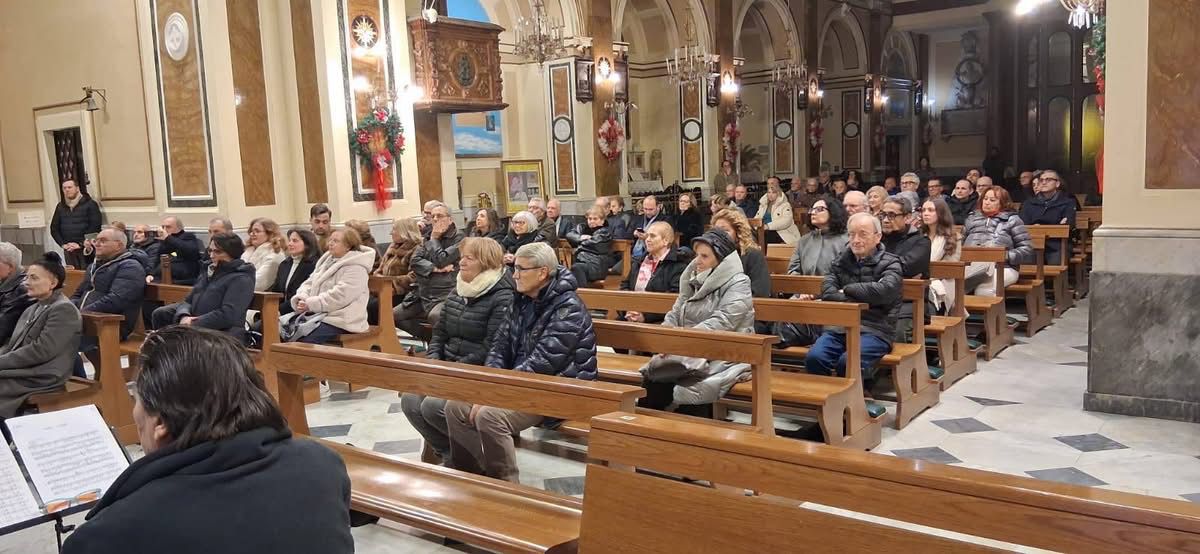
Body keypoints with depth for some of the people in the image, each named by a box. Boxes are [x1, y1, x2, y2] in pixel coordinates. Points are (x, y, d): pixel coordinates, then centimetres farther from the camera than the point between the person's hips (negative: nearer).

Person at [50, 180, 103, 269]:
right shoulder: (60, 207, 15)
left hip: (86, 249, -4)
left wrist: (80, 244, -13)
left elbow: (95, 227, -9)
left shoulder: (90, 204, -1)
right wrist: (63, 244, 1)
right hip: (69, 251, 4)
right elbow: (54, 229, 16)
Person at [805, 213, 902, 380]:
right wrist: (853, 302, -11)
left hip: (875, 330, -4)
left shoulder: (890, 263, 7)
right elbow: (827, 290, 4)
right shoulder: (842, 260, 20)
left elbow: (884, 291, -14)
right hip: (840, 326, 4)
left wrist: (847, 290, -2)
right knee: (814, 357, -25)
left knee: (848, 362, -32)